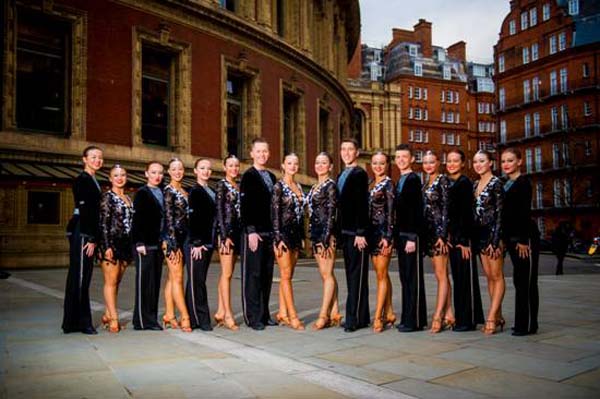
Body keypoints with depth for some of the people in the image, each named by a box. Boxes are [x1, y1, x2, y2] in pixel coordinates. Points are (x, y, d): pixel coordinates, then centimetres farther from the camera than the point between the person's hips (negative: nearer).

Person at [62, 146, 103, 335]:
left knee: (84, 276, 11)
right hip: (81, 233, -9)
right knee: (79, 276, -5)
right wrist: (91, 238, -17)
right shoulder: (82, 179, -8)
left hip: (88, 233, 9)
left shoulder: (92, 181, 19)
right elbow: (84, 210, -15)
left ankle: (81, 321, 18)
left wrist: (94, 237, 14)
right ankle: (77, 322, 1)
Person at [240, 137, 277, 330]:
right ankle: (253, 317, 4)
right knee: (253, 275, -2)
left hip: (269, 233, 6)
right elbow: (245, 206, -10)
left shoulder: (271, 177, 16)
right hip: (254, 233, -6)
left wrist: (275, 231, 12)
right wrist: (251, 231, -16)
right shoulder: (249, 176, -3)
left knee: (267, 275, 9)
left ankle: (264, 314, 17)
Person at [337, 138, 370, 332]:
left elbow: (362, 205, -15)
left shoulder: (360, 174, -8)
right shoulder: (341, 176, 18)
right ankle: (361, 316, 18)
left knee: (357, 276, -6)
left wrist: (361, 233, -19)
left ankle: (355, 319, -3)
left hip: (356, 233, -9)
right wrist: (339, 232, 15)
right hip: (345, 233, 9)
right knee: (351, 275, 11)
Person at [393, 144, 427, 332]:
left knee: (413, 279, -4)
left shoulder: (414, 179, -9)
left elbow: (417, 211, -15)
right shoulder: (399, 181, 17)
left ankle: (415, 321, 2)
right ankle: (407, 318, 18)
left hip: (411, 235, -9)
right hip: (401, 235, 9)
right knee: (405, 278, 11)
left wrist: (412, 238, -19)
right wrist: (397, 236, 14)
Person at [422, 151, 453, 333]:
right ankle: (449, 314, 16)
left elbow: (446, 208, -11)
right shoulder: (426, 183, 17)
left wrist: (442, 235, -17)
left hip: (440, 231, -8)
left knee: (441, 275, -6)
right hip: (429, 232, 8)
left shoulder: (442, 179, -5)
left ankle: (438, 316, -6)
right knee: (442, 275, 10)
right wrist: (423, 234, 14)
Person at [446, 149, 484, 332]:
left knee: (465, 278, -3)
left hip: (463, 236, -8)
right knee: (457, 277, 11)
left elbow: (467, 213, -14)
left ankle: (468, 320, 5)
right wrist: (447, 236, 9)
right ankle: (460, 318, 19)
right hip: (452, 237, 8)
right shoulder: (447, 183, 14)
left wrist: (464, 240, -17)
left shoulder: (465, 183, -8)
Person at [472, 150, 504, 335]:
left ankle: (491, 317, -3)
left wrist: (495, 240, -17)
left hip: (493, 233, -7)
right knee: (489, 276, 9)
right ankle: (498, 315, 15)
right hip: (480, 233, 8)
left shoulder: (496, 183, -7)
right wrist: (472, 236, 8)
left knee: (496, 276, -3)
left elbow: (500, 213, -12)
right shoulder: (475, 185, 14)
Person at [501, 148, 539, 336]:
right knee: (519, 281, 12)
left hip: (525, 237, -8)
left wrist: (524, 240, -19)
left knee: (526, 281, -4)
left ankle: (527, 324, 2)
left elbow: (525, 213, -15)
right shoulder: (506, 185, 16)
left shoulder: (523, 183, -8)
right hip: (512, 238, 8)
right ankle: (522, 323, 19)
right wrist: (504, 239, 13)